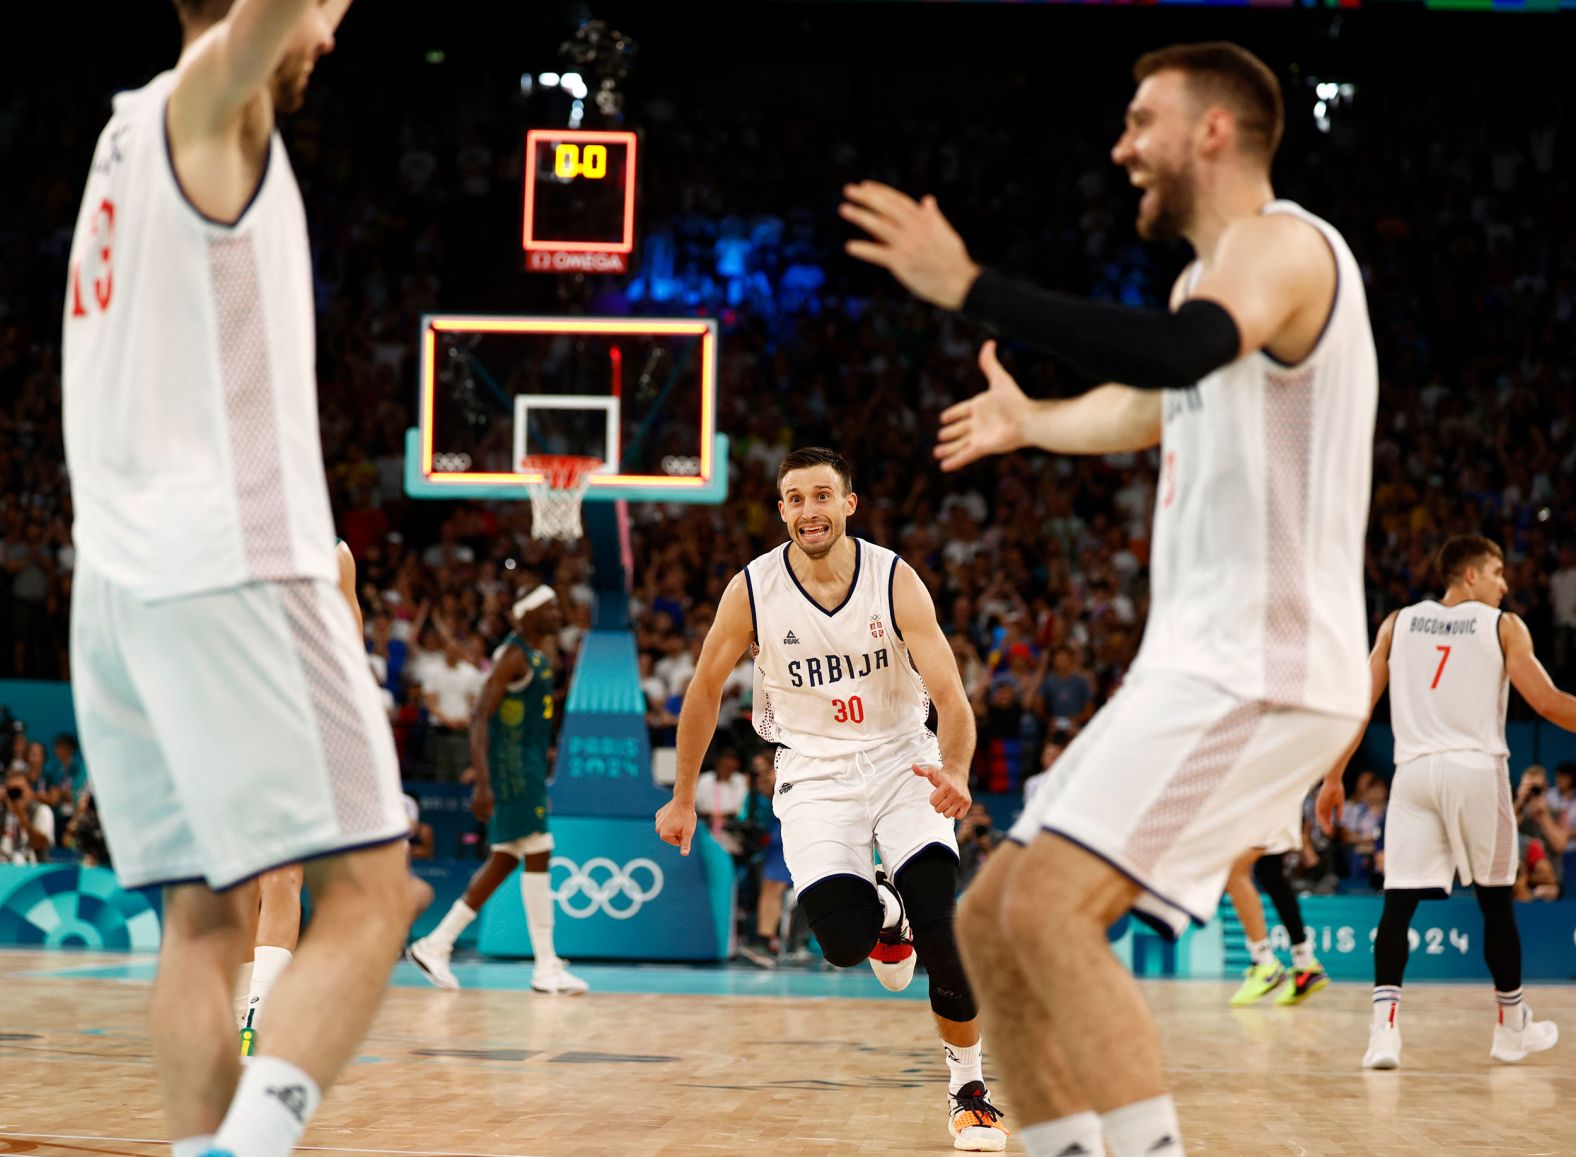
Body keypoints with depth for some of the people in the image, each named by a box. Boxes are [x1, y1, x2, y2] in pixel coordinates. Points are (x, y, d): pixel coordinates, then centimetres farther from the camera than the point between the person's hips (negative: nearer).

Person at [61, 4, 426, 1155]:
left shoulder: (131, 129, 20)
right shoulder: (203, 102, -6)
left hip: (119, 583, 9)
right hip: (235, 569, -9)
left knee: (205, 917, 9)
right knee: (370, 891, -9)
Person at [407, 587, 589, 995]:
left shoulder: (538, 655, 16)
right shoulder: (513, 655, -14)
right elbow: (480, 717, -20)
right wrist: (483, 784, -27)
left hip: (528, 766, 10)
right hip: (510, 765, -10)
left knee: (505, 861, 10)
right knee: (538, 854, -10)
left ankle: (436, 945, 15)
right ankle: (546, 967, -8)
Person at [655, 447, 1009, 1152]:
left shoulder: (895, 580, -14)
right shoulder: (752, 590, -10)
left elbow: (949, 696, -19)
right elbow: (705, 690, 5)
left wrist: (954, 771, -39)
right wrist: (682, 798, 10)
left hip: (902, 762, -1)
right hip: (815, 772, 1)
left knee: (943, 923, -20)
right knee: (844, 941, -20)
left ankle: (967, 1088, 0)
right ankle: (883, 910, 20)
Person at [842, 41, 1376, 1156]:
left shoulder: (1280, 244, -9)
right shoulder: (1217, 274, 22)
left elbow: (1175, 354, -33)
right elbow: (1149, 406, 45)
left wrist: (968, 287, -32)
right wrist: (1028, 422, 61)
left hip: (1259, 673, -10)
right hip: (1199, 670, 10)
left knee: (1049, 905, -22)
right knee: (992, 918, 8)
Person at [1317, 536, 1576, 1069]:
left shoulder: (1398, 622, 13)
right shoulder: (1503, 626, 5)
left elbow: (1359, 702, 8)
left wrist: (1333, 777, 12)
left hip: (1414, 770, 2)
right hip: (1477, 769, -2)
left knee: (1398, 901, -2)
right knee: (1495, 899, 13)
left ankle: (1384, 1027, -19)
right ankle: (1512, 1029, 24)